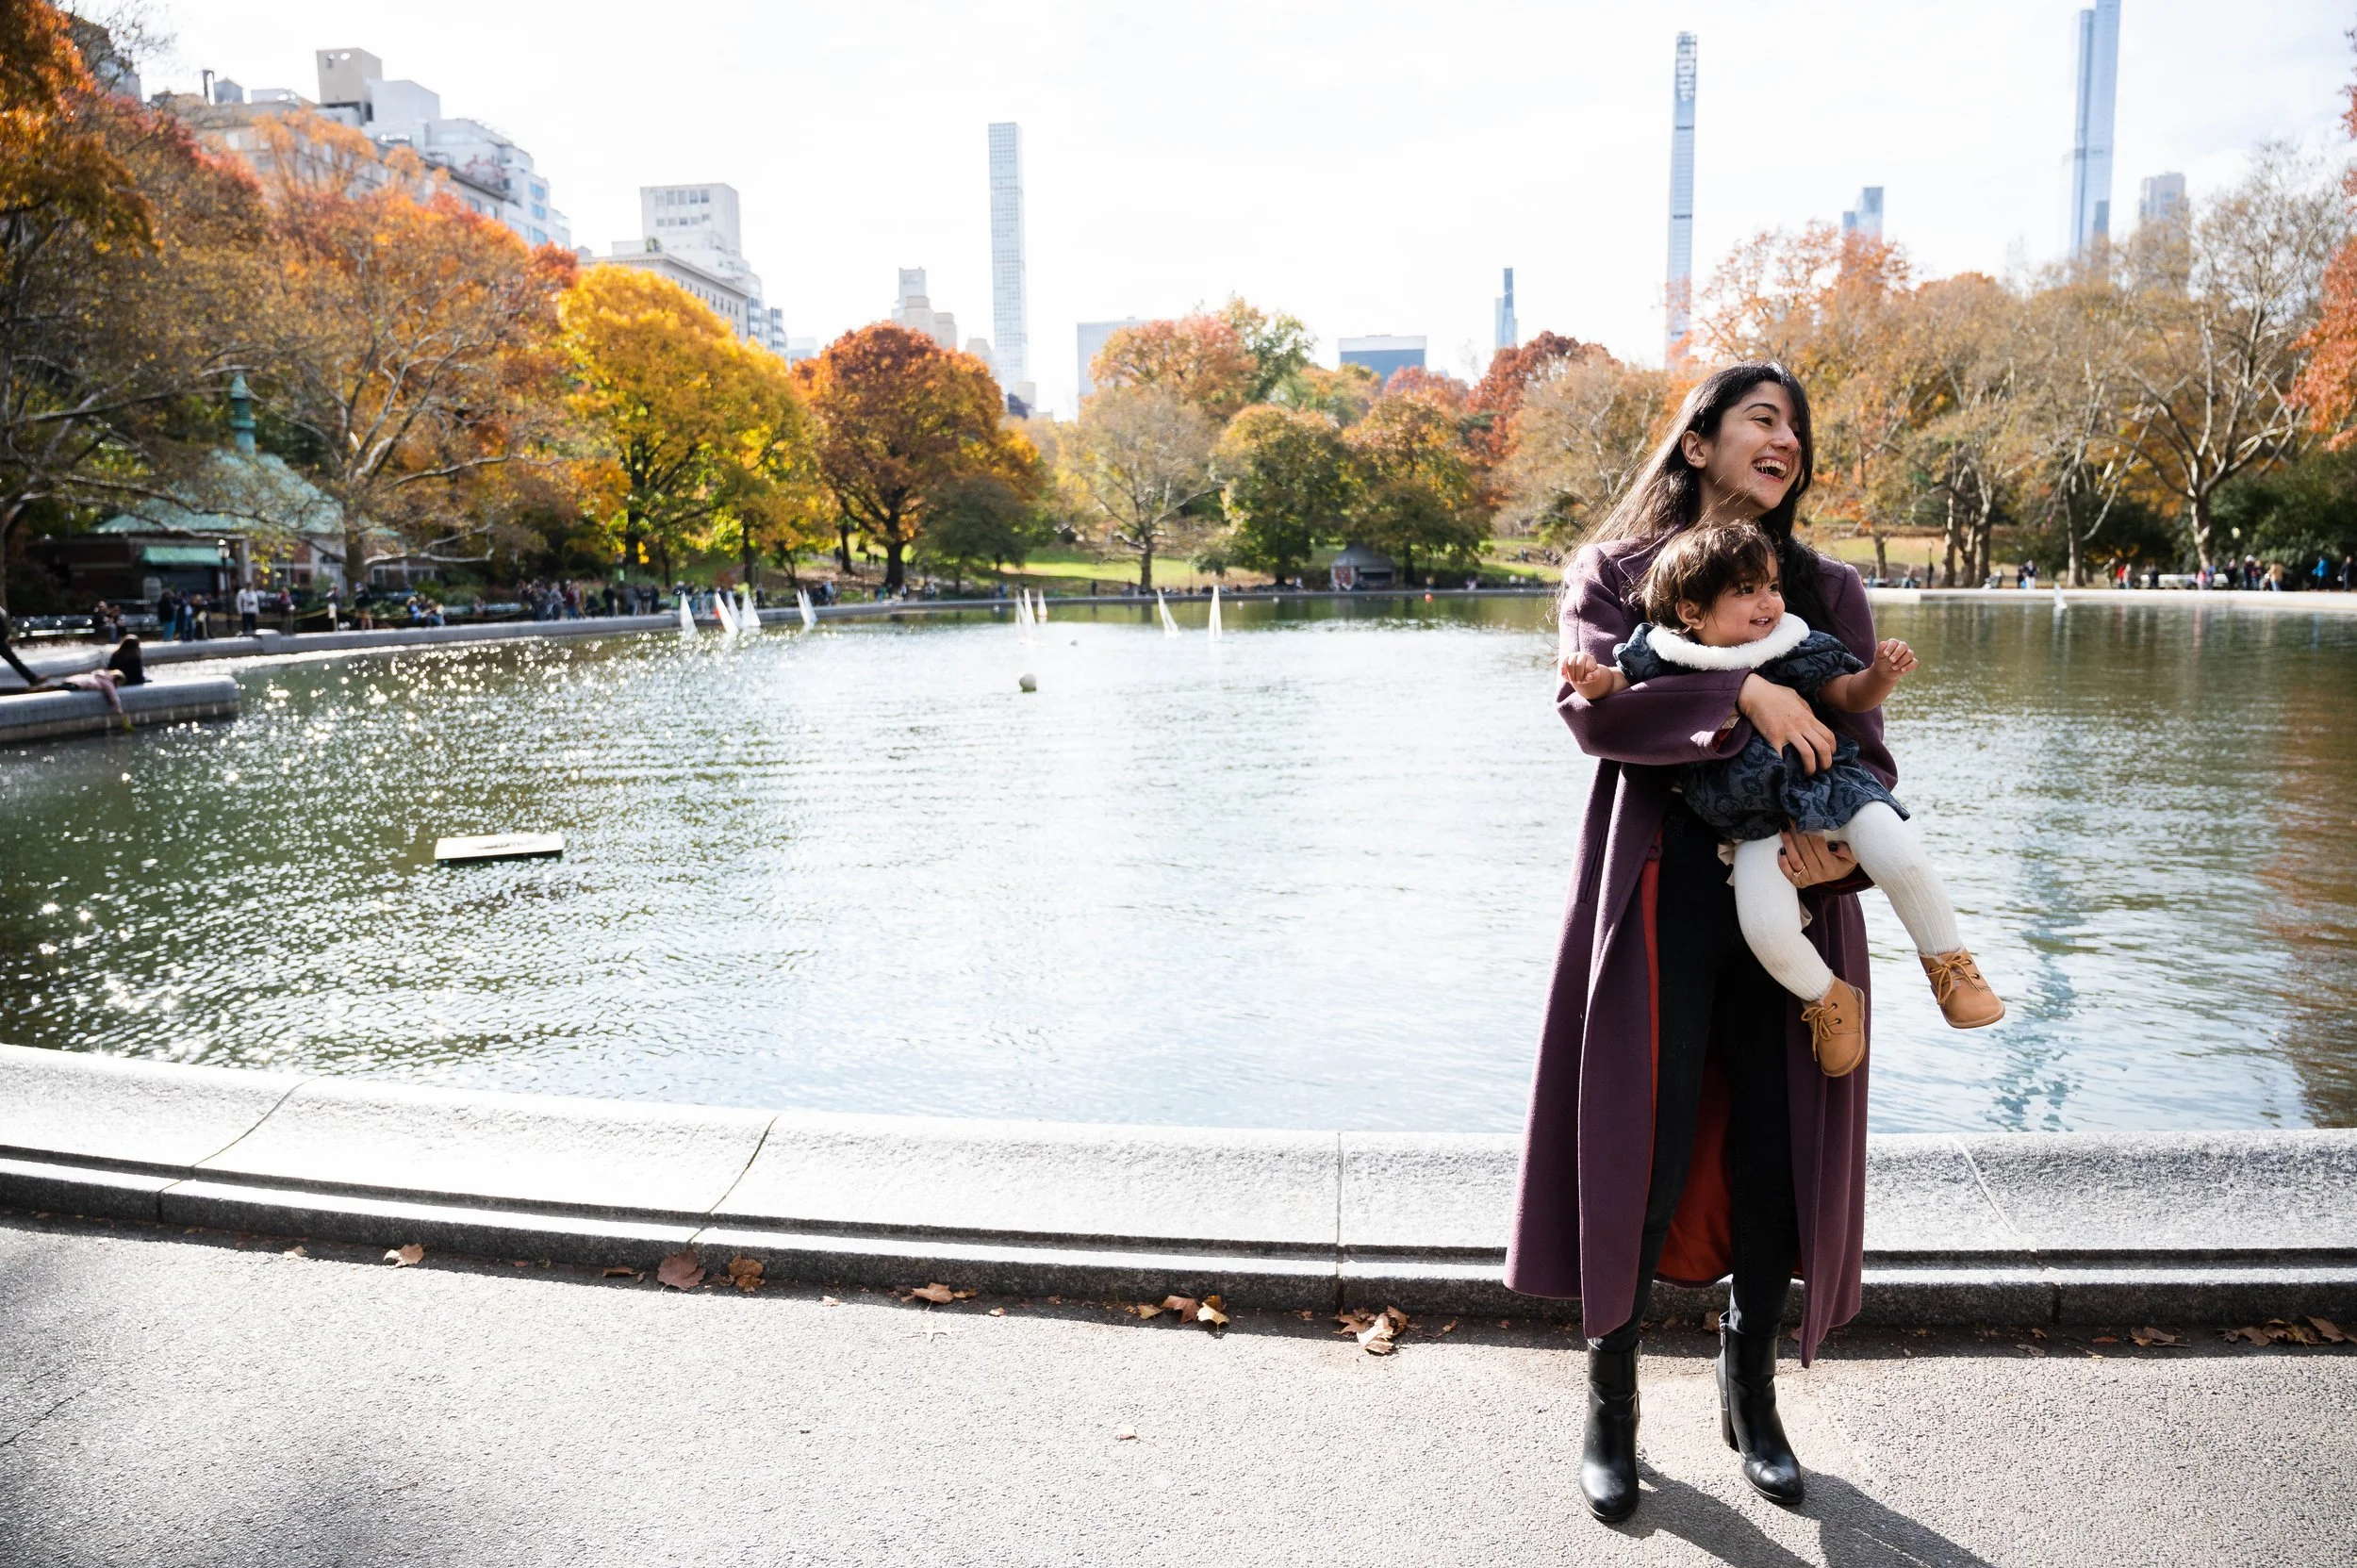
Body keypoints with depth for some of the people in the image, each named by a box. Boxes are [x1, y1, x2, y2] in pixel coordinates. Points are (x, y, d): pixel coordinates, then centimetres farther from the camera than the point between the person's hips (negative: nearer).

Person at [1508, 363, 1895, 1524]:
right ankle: (1610, 1407, 19)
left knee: (1778, 1154, 8)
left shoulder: (1829, 590, 14)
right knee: (1643, 1154, -1)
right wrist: (1741, 695, -21)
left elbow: (1865, 752, 7)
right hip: (1662, 895, -3)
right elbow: (1591, 704, -12)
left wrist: (1847, 844, -13)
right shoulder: (1615, 570, 6)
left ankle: (1751, 1394, 31)